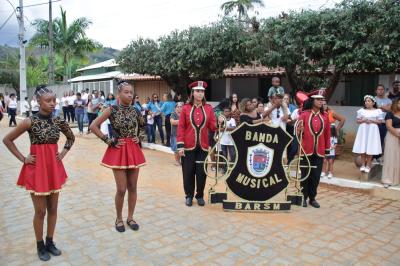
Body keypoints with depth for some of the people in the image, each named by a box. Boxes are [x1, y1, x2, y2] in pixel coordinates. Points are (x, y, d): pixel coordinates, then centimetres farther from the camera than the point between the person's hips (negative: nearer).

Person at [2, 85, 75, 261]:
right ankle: (40, 246, 25)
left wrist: (63, 153, 6)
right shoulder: (30, 122, -12)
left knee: (53, 209, 13)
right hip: (37, 169, -4)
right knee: (40, 211, 5)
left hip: (54, 168, 4)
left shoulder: (58, 121, -1)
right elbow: (7, 140, -5)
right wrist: (23, 158, -7)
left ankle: (50, 242, 30)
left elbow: (71, 138, 17)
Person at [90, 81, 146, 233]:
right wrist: (108, 140, -11)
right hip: (118, 151, -4)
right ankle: (119, 219, 22)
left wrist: (138, 137, 6)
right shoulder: (112, 110, -8)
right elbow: (93, 126, -10)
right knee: (121, 189, -1)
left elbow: (142, 125, 22)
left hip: (134, 150, 4)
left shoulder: (135, 110, 3)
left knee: (133, 187, 9)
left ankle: (130, 217, 26)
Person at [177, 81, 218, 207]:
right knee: (188, 172, 6)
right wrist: (180, 146, -8)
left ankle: (200, 196, 24)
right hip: (189, 146, -1)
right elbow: (181, 128, -3)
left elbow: (213, 127, 4)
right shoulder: (186, 108, -1)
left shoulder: (209, 108, 4)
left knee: (202, 172, 7)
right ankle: (189, 196, 23)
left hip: (203, 146, 1)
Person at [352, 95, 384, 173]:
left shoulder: (378, 111, 2)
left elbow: (380, 121, 0)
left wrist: (372, 121, -14)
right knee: (362, 148, 1)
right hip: (363, 130, 2)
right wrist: (363, 120, -12)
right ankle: (363, 165, 10)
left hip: (373, 130, -1)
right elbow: (358, 121, 6)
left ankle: (368, 165, 9)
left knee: (370, 148, 0)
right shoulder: (361, 110, 6)